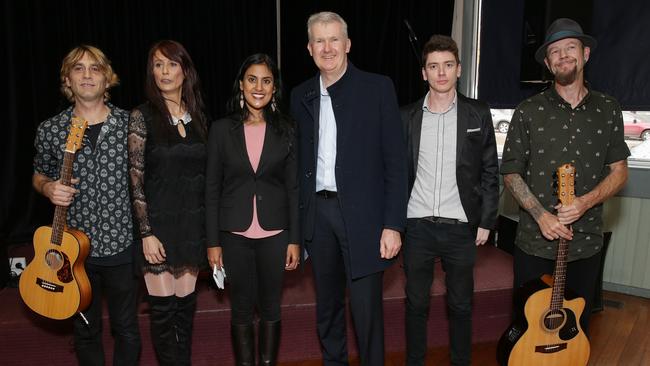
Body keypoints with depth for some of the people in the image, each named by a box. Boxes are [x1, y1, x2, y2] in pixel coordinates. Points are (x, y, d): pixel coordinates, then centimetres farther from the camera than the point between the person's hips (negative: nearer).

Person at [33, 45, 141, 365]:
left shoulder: (130, 125, -5)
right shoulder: (50, 130, -2)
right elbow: (39, 175, 13)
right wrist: (48, 188, -10)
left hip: (122, 245, -1)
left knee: (126, 329, 13)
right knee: (85, 330, 18)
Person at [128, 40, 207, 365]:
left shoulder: (197, 116, 7)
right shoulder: (142, 117, -6)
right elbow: (136, 180, -9)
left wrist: (208, 226, 8)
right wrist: (146, 233, -13)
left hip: (192, 222, 4)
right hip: (159, 223, -4)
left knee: (186, 304, 12)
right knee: (163, 309, 3)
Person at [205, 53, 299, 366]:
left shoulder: (285, 130, 2)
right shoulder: (222, 129, -1)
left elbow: (293, 188, 3)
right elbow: (212, 189, 1)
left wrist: (294, 239, -1)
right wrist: (213, 242, -2)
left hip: (274, 234, 1)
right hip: (235, 234, 0)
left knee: (270, 307, 11)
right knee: (241, 310, 10)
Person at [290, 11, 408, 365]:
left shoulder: (377, 88, -3)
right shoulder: (301, 95, 9)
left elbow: (395, 160, -6)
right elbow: (301, 160, 10)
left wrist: (393, 224, -12)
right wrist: (297, 219, 4)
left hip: (362, 213, -4)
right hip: (317, 212, 4)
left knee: (366, 308, 3)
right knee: (327, 305, 17)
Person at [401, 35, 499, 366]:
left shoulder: (478, 114, 0)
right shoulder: (407, 117, 2)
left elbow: (490, 172, 2)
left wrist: (486, 222, -1)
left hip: (460, 227, 0)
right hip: (417, 226, 1)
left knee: (461, 305, 13)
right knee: (416, 303, 12)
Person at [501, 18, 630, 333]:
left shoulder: (608, 109, 3)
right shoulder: (528, 111, -4)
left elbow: (619, 171, 4)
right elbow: (511, 173, -3)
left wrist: (586, 202, -14)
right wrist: (540, 215, -16)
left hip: (586, 242, 2)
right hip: (534, 241, -2)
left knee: (577, 326, 17)